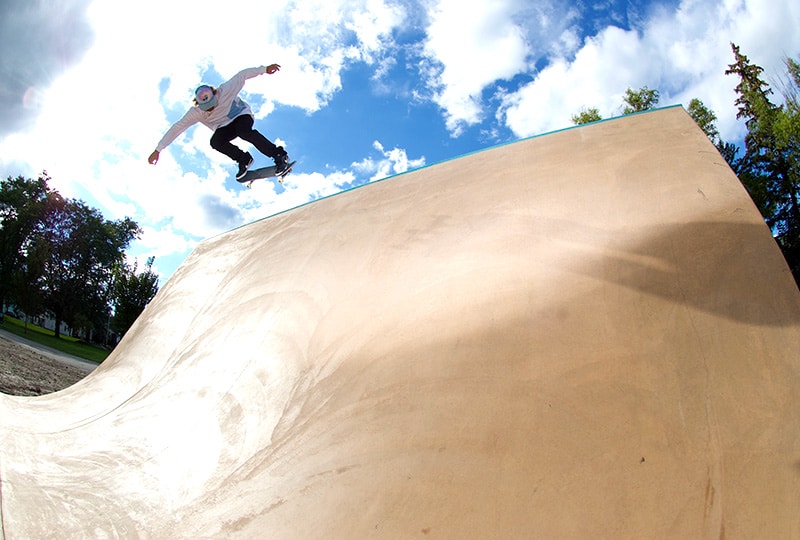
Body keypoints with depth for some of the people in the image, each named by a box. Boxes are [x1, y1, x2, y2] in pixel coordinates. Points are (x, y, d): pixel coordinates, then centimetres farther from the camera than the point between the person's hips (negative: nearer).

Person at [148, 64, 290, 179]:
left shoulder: (225, 91, -27)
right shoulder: (196, 113, -23)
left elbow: (242, 75, -14)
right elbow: (177, 128, -21)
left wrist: (264, 69, -8)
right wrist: (158, 150, -24)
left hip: (242, 114, -2)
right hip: (225, 127, 3)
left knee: (244, 132, -38)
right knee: (215, 142, -30)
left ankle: (280, 156, -35)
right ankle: (244, 159, -9)